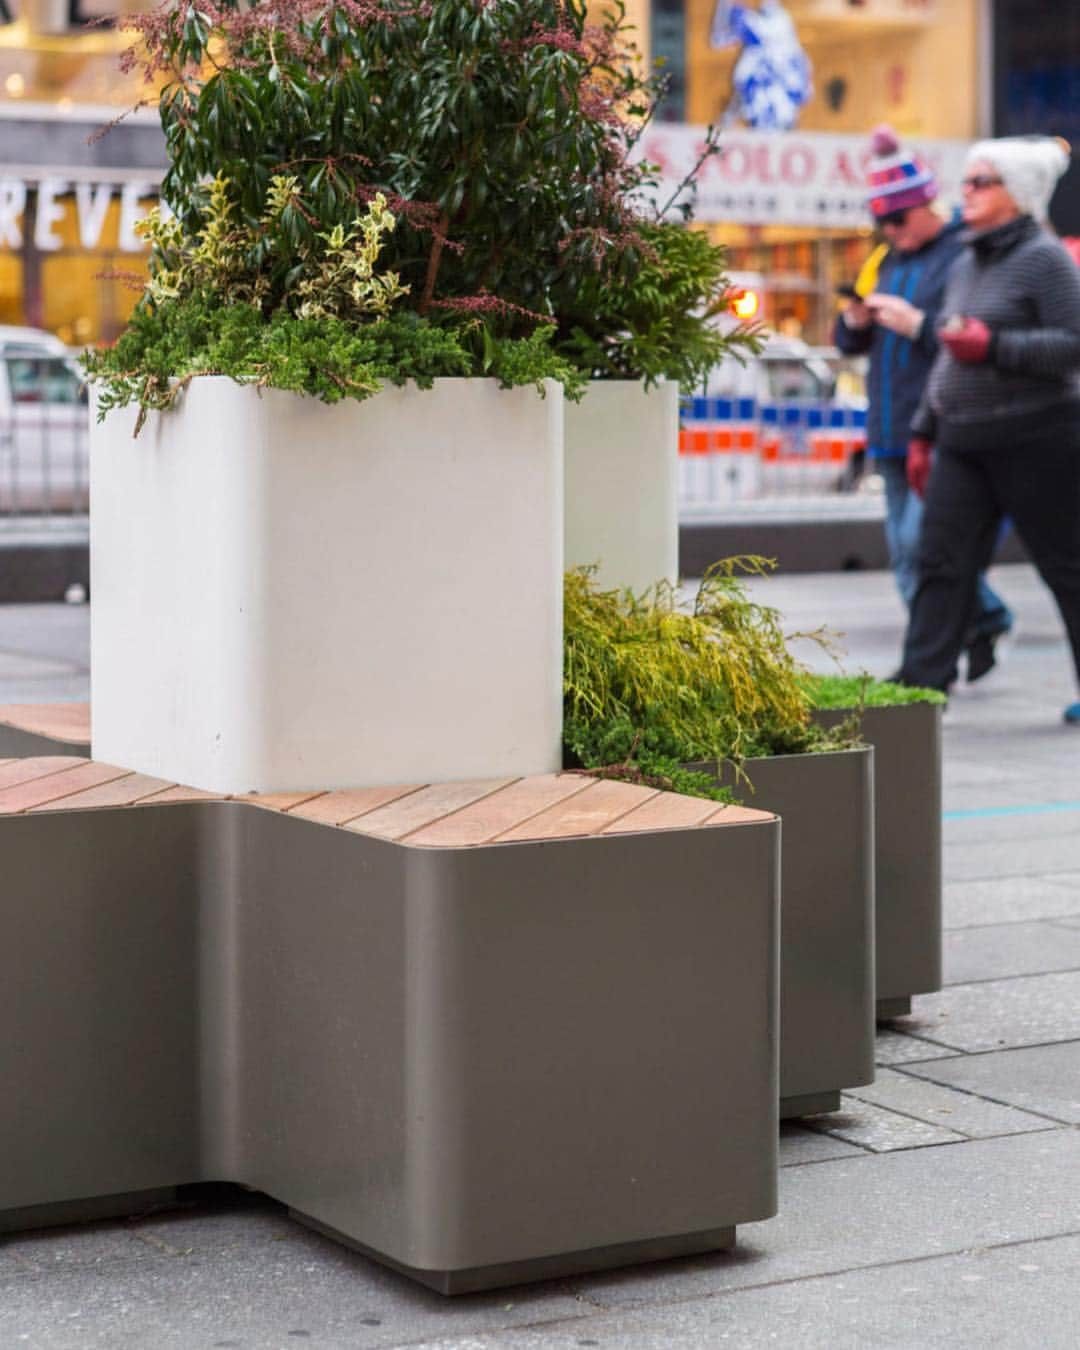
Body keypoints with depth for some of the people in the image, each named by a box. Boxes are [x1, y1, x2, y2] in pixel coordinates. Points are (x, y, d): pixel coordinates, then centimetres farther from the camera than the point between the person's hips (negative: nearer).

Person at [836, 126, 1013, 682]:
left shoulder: (964, 256, -7)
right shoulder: (890, 262, 19)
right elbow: (853, 345, 23)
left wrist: (917, 324, -21)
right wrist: (855, 322, 2)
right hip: (895, 429, 8)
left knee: (924, 538, -16)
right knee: (906, 550, 7)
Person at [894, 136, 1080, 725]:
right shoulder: (965, 266, 16)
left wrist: (993, 346, -23)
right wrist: (923, 432, 21)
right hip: (964, 443, 8)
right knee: (941, 561, -1)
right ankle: (922, 682, -2)